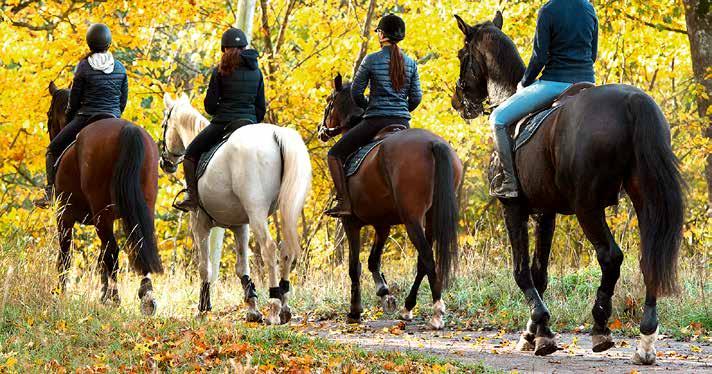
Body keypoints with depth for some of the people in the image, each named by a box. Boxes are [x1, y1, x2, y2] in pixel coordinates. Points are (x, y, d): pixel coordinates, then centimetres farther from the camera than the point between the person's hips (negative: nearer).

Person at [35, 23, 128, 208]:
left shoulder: (84, 66, -8)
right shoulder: (120, 68, 3)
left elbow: (74, 100, -3)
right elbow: (123, 101, 8)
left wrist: (68, 121, 12)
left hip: (85, 119, -3)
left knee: (53, 150, 12)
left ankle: (50, 191, -1)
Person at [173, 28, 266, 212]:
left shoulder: (220, 71, -5)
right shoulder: (257, 72, 8)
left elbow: (209, 106, -3)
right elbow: (261, 107, 10)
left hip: (223, 122, -4)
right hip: (249, 122, 4)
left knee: (191, 155, 11)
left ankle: (192, 196, -5)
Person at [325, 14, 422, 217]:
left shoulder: (371, 60, -6)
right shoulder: (411, 63, 6)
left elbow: (356, 92, -1)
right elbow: (416, 97, 7)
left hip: (375, 122, -4)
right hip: (402, 124, 5)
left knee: (335, 155, 7)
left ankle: (344, 202, -6)